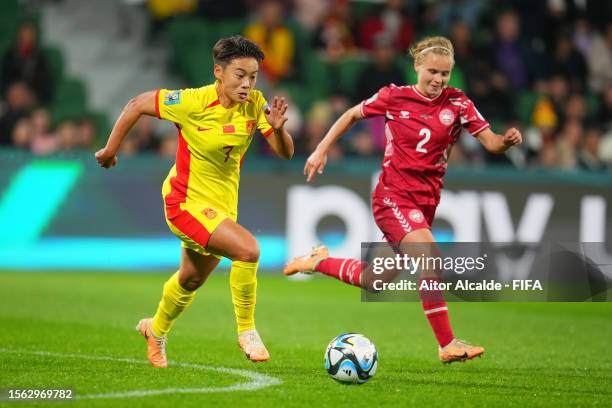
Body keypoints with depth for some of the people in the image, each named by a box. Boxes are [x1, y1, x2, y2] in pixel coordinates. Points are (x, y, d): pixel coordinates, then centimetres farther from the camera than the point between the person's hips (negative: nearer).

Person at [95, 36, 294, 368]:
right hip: (186, 201, -7)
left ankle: (157, 330, 53)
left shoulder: (254, 104, -9)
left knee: (192, 279, 26)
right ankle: (246, 331, -11)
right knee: (248, 249, -28)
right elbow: (137, 105, -12)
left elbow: (285, 153, -9)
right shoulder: (193, 103, -23)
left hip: (223, 203, 7)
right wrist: (110, 150, -5)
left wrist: (278, 128, -31)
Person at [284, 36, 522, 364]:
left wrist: (506, 140, -29)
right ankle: (448, 345, -20)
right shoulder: (394, 97, -5)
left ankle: (320, 263, 38)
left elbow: (491, 143, -6)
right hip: (393, 196, -4)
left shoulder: (457, 104, -1)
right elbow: (353, 115, 10)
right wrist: (321, 150, 6)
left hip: (426, 200, 4)